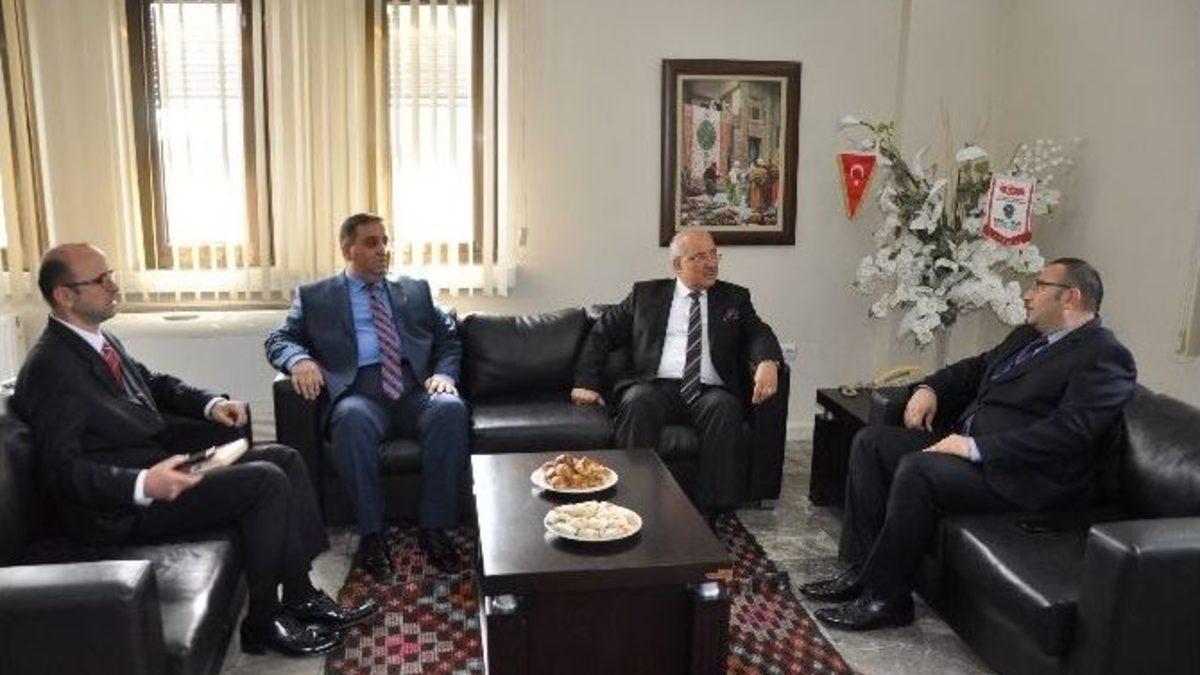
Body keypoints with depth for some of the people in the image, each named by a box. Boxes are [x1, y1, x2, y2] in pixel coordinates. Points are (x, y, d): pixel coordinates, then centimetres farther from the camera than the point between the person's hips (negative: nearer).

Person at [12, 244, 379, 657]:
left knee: (286, 459, 2)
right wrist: (144, 485, -36)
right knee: (267, 482, -20)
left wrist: (210, 403, 4)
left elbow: (154, 383, 22)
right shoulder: (51, 366, -19)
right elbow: (61, 469, -23)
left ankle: (300, 595, 3)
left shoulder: (97, 339, 9)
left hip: (156, 458, 10)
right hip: (122, 503, -10)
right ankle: (263, 622, -4)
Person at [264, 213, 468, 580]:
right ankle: (371, 533, -23)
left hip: (415, 389, 2)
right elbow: (278, 338, 13)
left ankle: (434, 526, -20)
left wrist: (444, 373, -2)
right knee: (352, 418, -37)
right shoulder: (314, 297, 19)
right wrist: (299, 359, -11)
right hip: (358, 392, -2)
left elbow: (449, 337, 20)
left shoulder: (416, 291, 24)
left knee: (451, 409, -31)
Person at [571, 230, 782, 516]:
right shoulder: (646, 293, 18)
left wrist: (768, 362, -20)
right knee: (637, 402, -33)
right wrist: (586, 382, 4)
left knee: (725, 406, -33)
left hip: (709, 392, 1)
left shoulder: (734, 298, 20)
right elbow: (602, 333, 18)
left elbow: (759, 334, 5)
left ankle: (713, 509, -29)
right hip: (657, 387, 0)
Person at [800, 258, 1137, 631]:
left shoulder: (1105, 356, -11)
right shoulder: (1028, 336, 17)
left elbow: (1069, 430, -23)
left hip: (1024, 474, -10)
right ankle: (862, 568, 1)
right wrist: (930, 388, 7)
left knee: (917, 469, -31)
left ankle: (885, 598, -17)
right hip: (969, 443, 10)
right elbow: (977, 367, 29)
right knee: (870, 441, 0)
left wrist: (977, 447, -25)